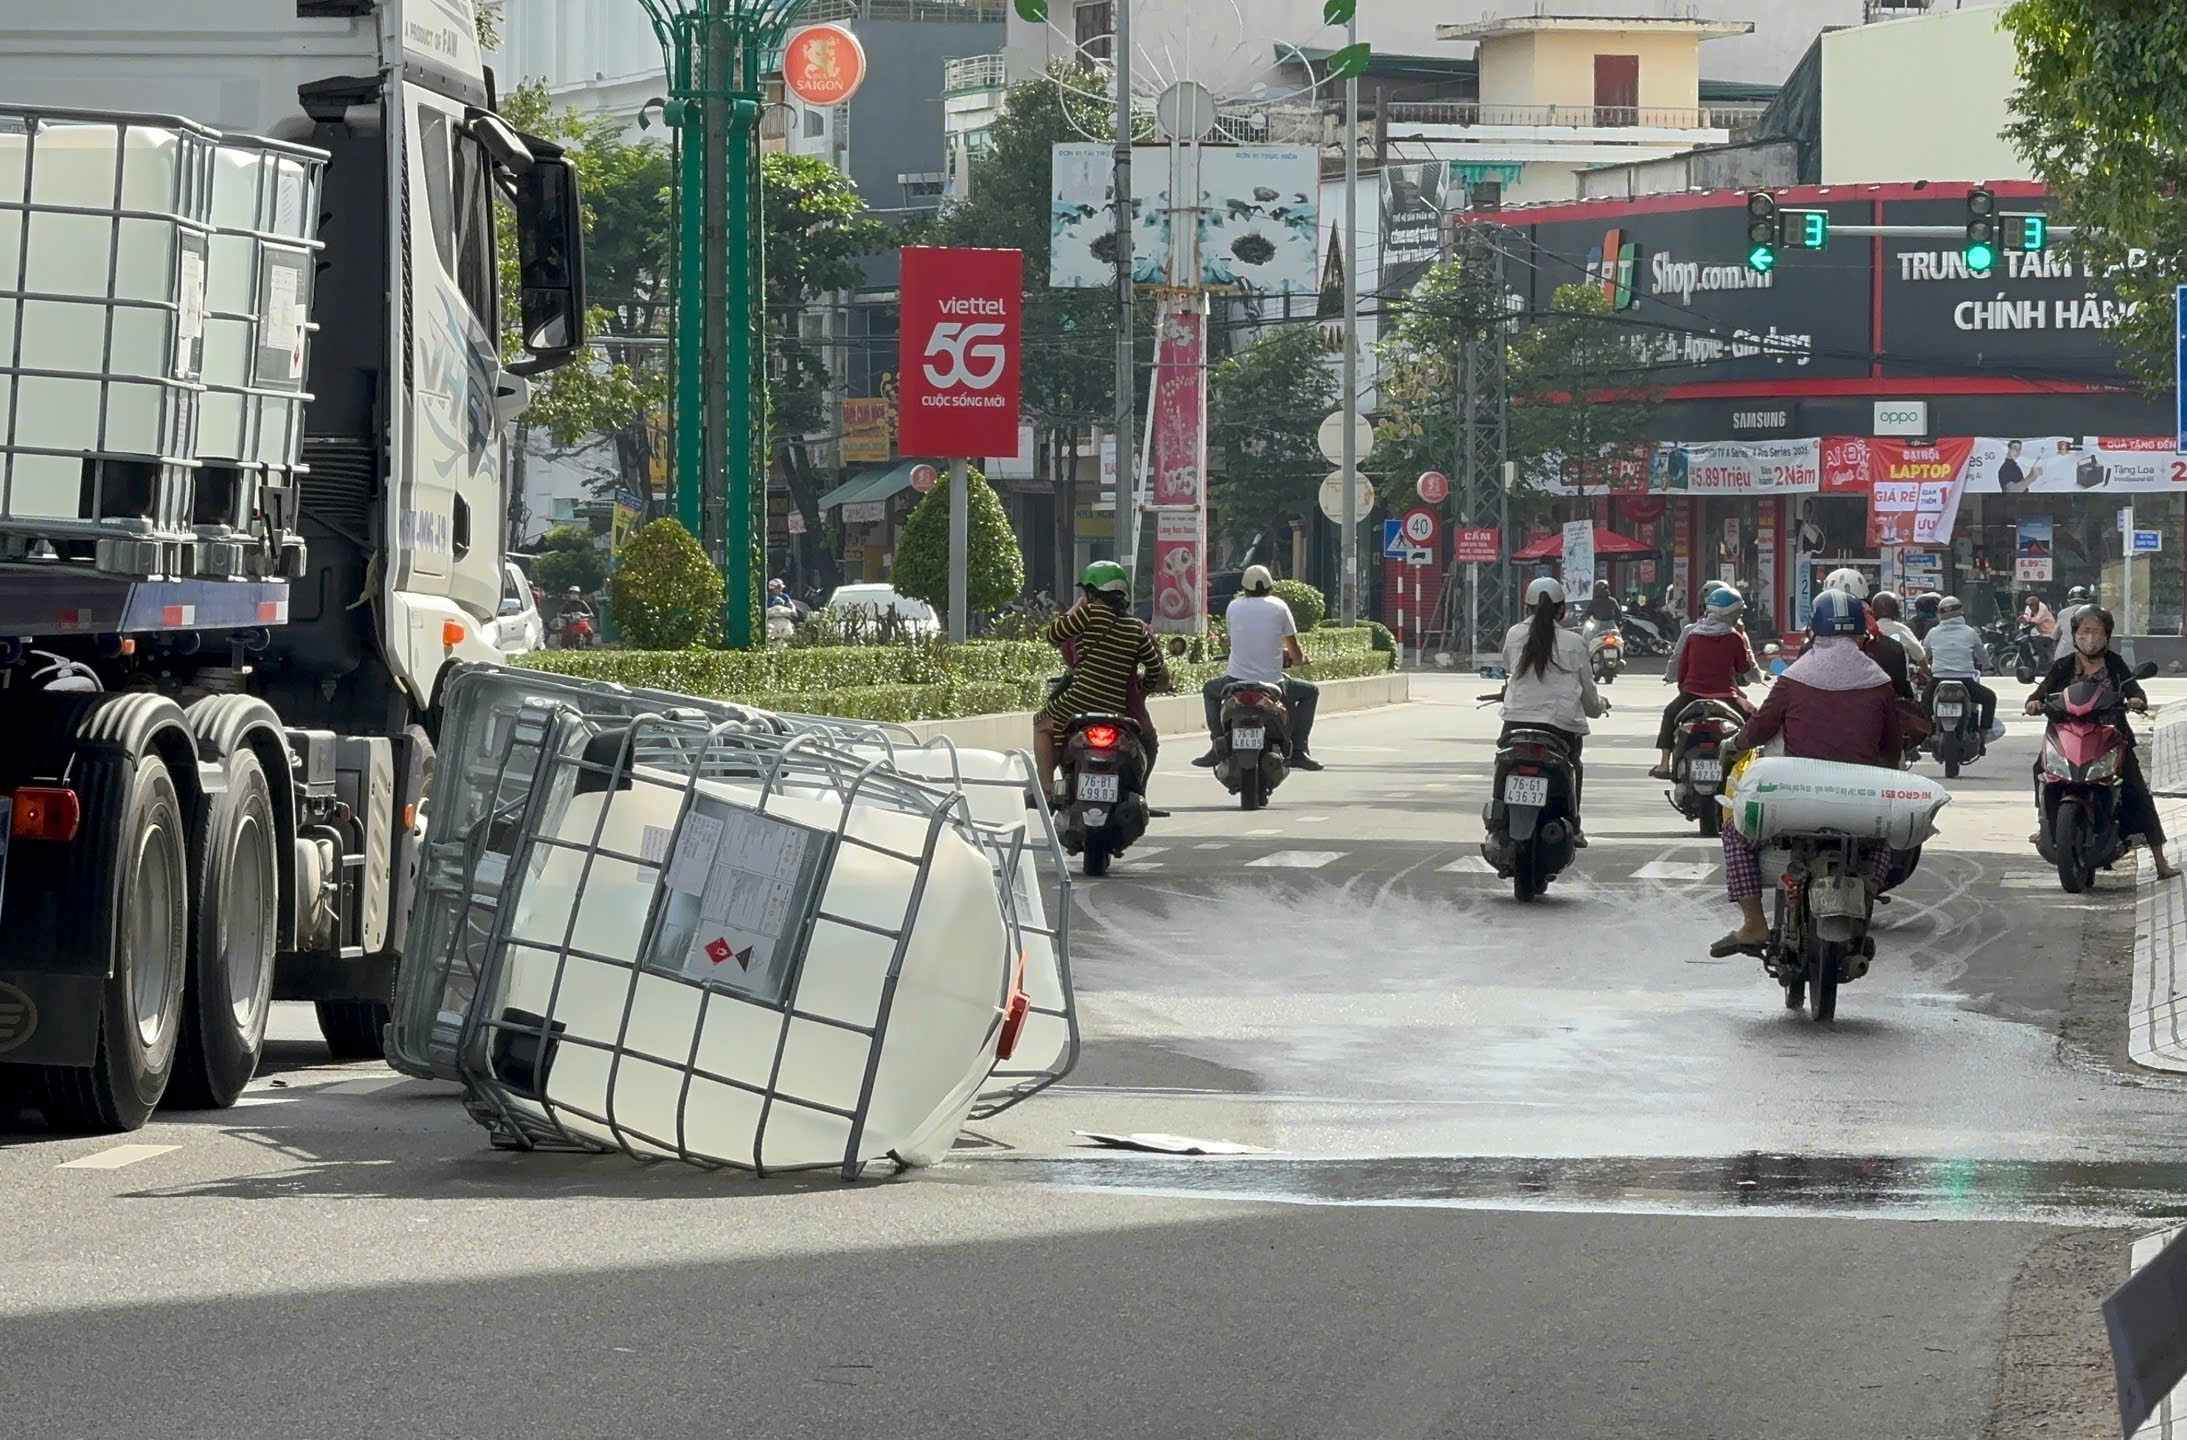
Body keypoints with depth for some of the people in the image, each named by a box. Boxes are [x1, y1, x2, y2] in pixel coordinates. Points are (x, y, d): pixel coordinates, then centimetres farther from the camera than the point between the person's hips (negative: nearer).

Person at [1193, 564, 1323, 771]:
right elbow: (1295, 653, 1)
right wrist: (1299, 658, 27)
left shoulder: (1234, 606, 3)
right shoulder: (1279, 607, -3)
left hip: (1236, 681, 2)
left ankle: (1218, 748, 21)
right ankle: (1298, 751, 15)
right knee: (1311, 692, 24)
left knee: (1210, 690, 34)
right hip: (1272, 683, -2)